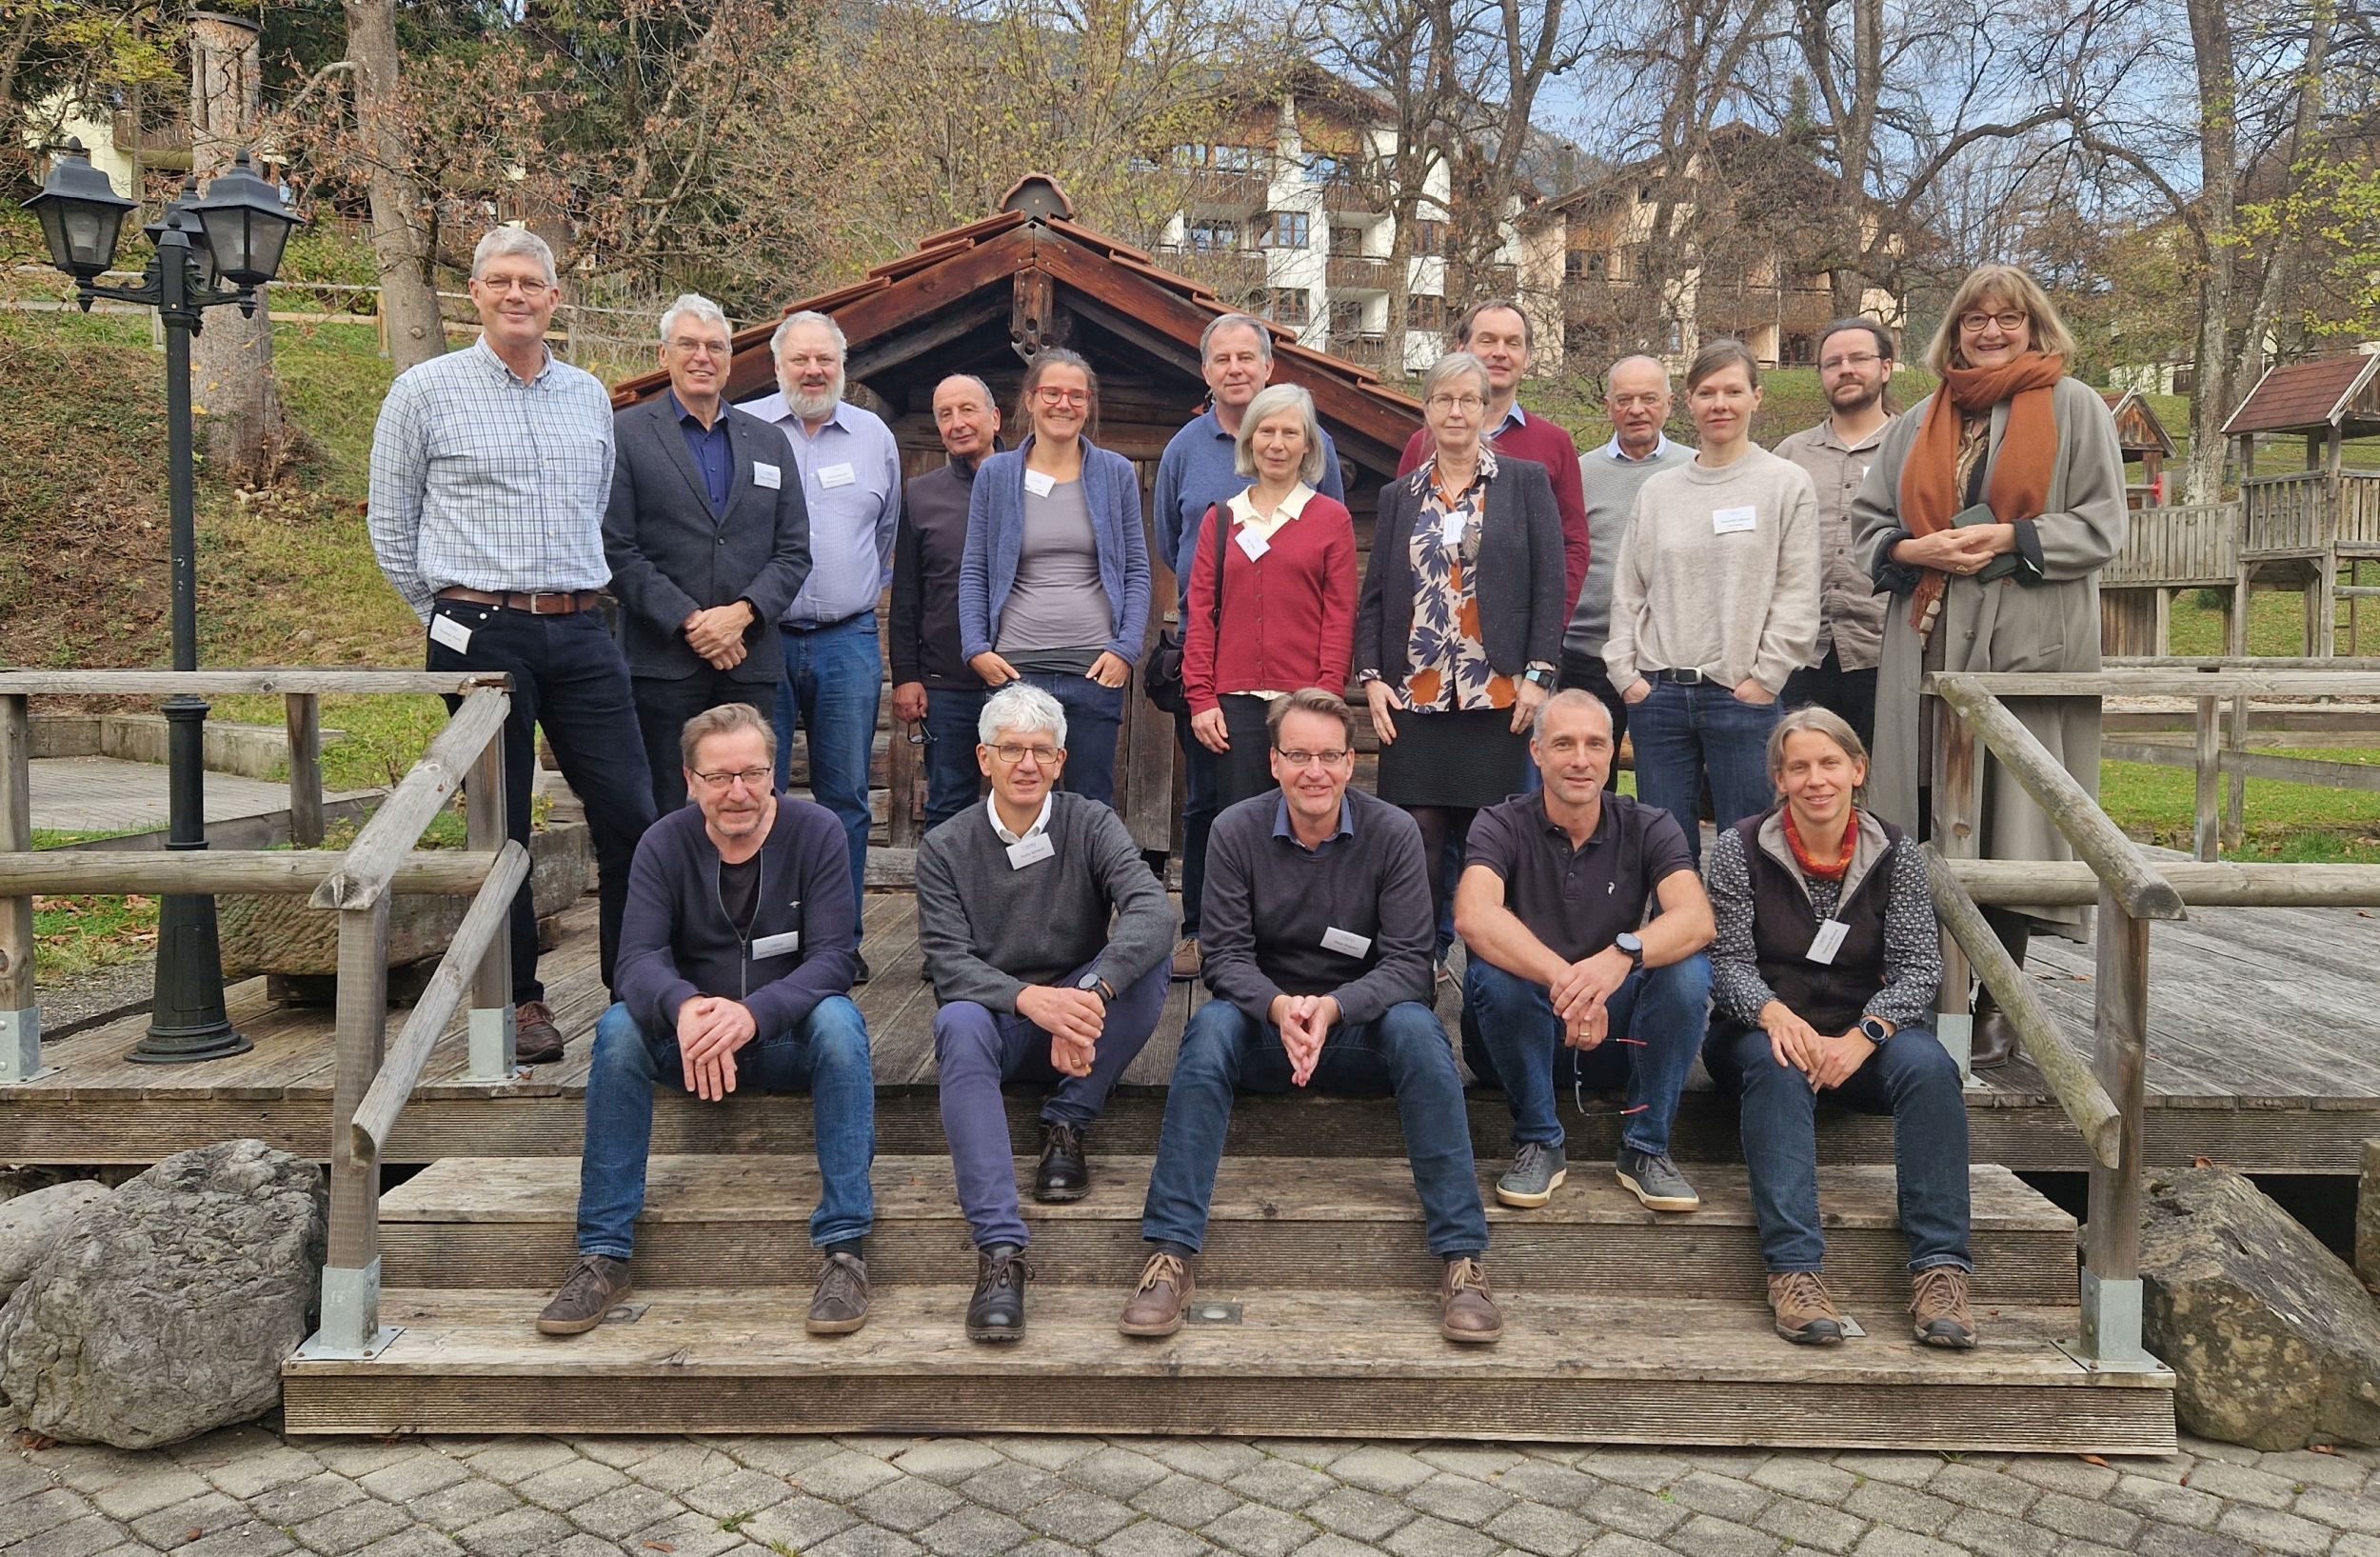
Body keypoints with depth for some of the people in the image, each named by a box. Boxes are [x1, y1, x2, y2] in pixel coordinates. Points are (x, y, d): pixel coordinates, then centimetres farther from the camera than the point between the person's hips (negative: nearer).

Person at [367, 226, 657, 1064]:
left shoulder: (589, 395, 14)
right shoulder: (425, 390, 2)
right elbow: (391, 522, 7)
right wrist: (448, 612, 7)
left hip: (581, 633, 3)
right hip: (481, 634, -3)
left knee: (630, 813, -2)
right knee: (500, 828, 3)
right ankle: (518, 999, 15)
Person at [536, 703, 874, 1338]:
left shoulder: (815, 831, -11)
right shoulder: (665, 844, -6)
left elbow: (832, 958, -19)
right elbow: (638, 959, -17)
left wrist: (752, 1013, -38)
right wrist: (684, 1006, -42)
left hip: (790, 1039, -1)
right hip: (691, 1044, 2)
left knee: (839, 1020, -33)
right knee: (619, 1027, -27)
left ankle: (846, 1249, -31)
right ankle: (602, 1257, -20)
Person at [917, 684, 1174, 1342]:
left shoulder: (1092, 826, -2)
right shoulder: (945, 848, -1)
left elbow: (1153, 909, -21)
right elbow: (948, 962, -12)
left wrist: (1091, 992, -40)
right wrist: (1028, 998, -34)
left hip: (1079, 1019, 1)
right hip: (998, 1021, -1)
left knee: (1148, 960, -26)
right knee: (958, 1024, -35)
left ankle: (1067, 1123, -13)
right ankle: (999, 1249, -42)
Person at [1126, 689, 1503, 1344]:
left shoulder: (1393, 833, -7)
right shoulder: (1237, 831, -6)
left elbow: (1408, 963, -12)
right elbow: (1226, 954, -9)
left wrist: (1332, 1008, -31)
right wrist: (1280, 1007, -31)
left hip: (1362, 1028, 0)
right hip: (1266, 1027, 0)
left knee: (1417, 1028, -32)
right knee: (1211, 1026, -31)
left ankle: (1463, 1257, -27)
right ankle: (1171, 1253, -29)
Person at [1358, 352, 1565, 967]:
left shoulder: (1525, 482, 6)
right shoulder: (1399, 496, 14)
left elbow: (1550, 584, 1)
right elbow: (1374, 594, 13)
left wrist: (1539, 674, -7)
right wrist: (1371, 675, 1)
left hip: (1497, 693, -2)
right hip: (1414, 696, 2)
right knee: (1418, 835, 0)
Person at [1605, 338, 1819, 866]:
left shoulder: (1787, 484, 1)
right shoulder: (1657, 491, 12)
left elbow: (1797, 596, -3)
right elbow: (1628, 591, 12)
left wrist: (1763, 679, -9)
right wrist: (1626, 673, 3)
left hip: (1742, 697, -3)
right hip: (1657, 695, 3)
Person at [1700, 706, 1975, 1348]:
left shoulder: (1896, 853, 3)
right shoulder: (1739, 849, -2)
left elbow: (1917, 968, -4)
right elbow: (1727, 962, -7)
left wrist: (1862, 1037, -23)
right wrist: (1774, 1014, -29)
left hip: (1864, 1035, 2)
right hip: (1762, 1028, -2)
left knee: (1929, 1066, -29)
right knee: (1778, 1070, -35)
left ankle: (1940, 1267, -30)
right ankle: (1793, 1268, -41)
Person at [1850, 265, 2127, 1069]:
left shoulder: (2075, 409, 7)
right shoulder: (1920, 422, 17)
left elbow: (2103, 526, 1)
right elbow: (1868, 521, 14)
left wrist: (2009, 539, -13)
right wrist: (1916, 550, -6)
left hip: (2029, 645, -3)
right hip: (1929, 648, 3)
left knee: (2008, 820, -4)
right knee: (1931, 825, 1)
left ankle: (1997, 1005, 5)